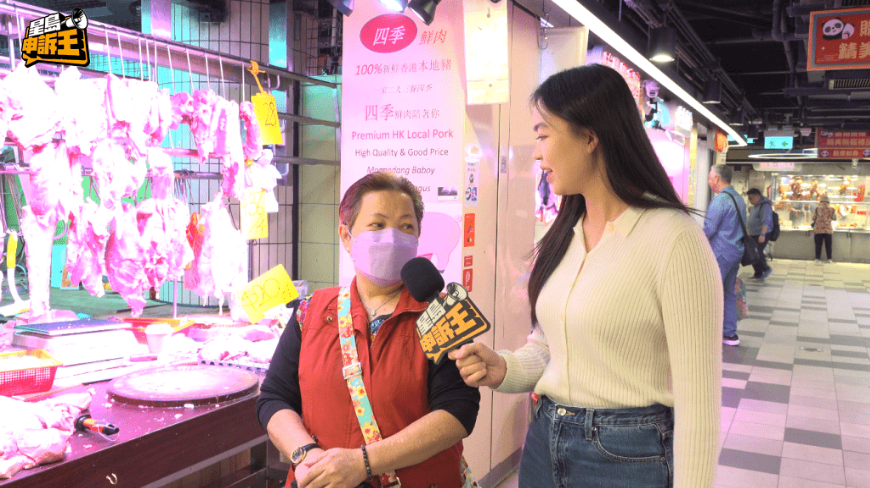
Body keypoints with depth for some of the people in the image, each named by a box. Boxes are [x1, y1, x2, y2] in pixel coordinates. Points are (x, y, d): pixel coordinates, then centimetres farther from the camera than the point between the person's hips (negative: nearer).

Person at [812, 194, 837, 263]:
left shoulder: (817, 209, -6)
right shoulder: (831, 210, -2)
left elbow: (813, 218, 3)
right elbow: (834, 218, 12)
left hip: (818, 230, -1)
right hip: (828, 230, 1)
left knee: (818, 245, 3)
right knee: (828, 245, 10)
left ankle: (817, 259, 2)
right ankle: (829, 259, 14)